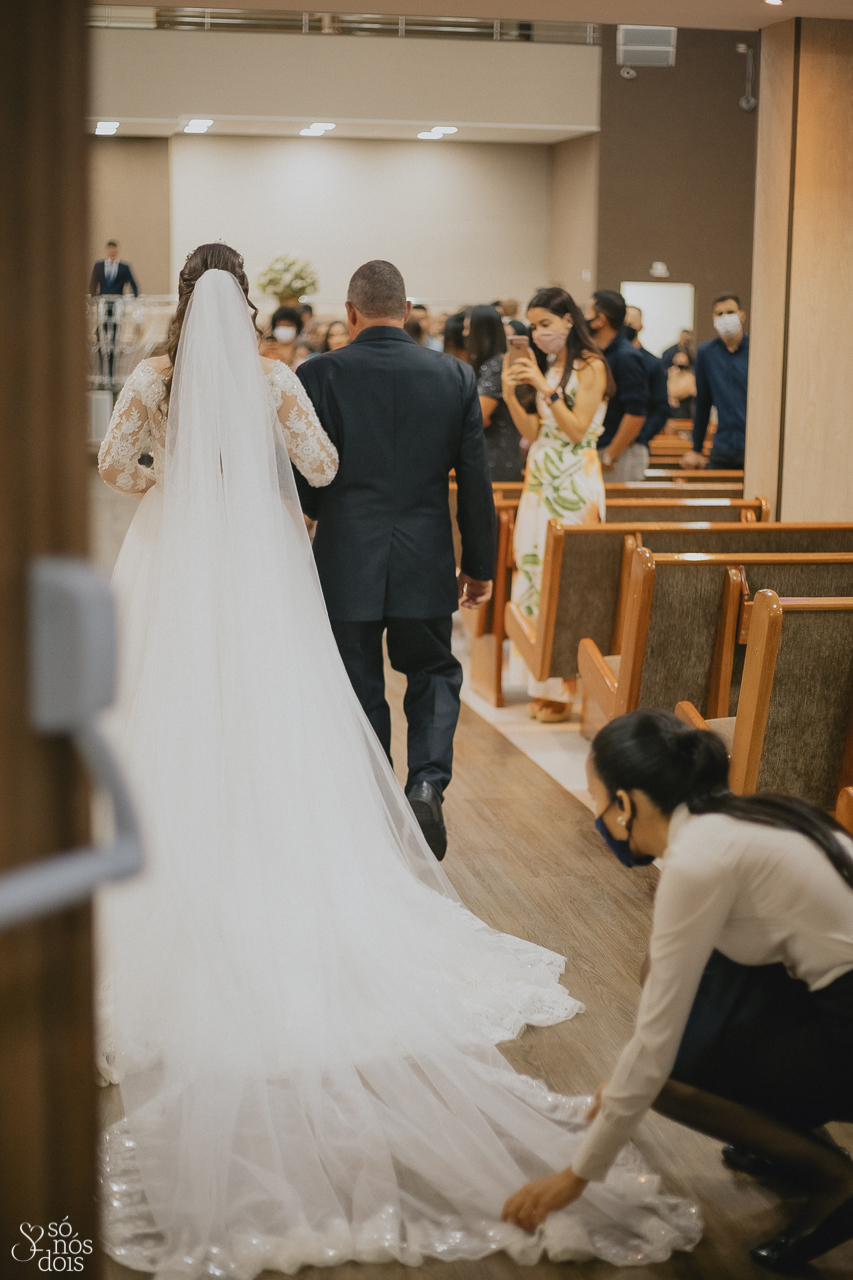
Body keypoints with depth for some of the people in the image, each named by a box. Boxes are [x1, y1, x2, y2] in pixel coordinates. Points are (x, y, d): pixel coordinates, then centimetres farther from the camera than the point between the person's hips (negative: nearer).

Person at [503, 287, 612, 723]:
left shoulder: (590, 367, -7)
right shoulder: (546, 366, 14)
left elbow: (577, 428, -14)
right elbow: (532, 431, 10)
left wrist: (544, 388, -18)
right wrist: (511, 394, -4)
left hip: (574, 486, -7)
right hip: (541, 481, 7)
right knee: (532, 568, 4)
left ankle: (564, 689, 0)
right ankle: (543, 683, 11)